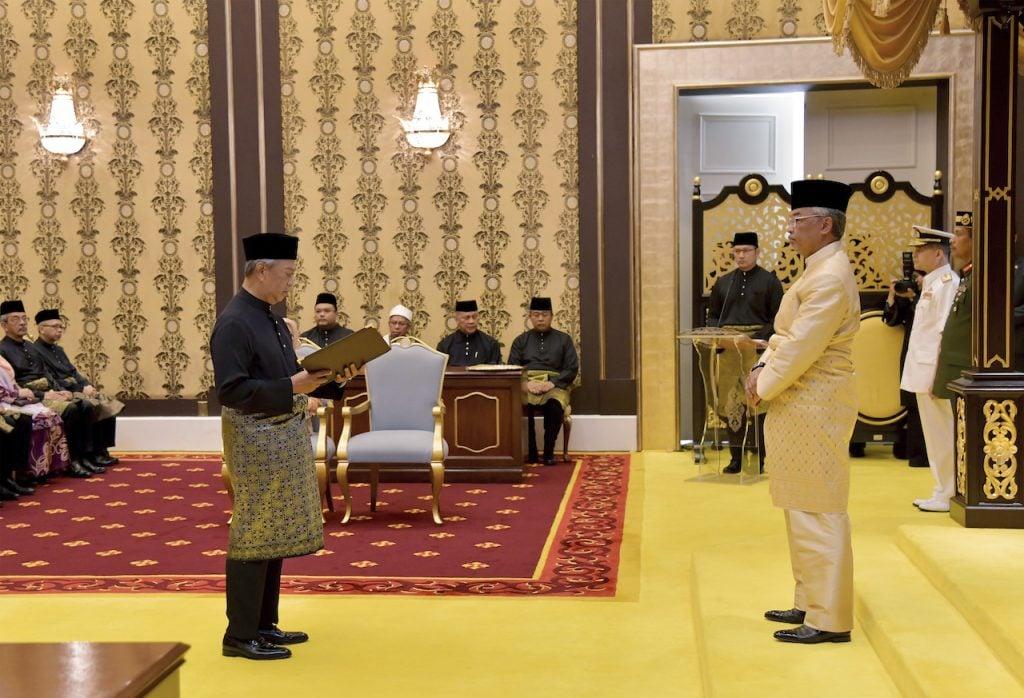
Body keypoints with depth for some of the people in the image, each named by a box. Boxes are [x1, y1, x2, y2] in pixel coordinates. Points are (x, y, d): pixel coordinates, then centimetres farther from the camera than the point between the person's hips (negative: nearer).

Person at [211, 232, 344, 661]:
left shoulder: (270, 318, 12)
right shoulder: (234, 323, -17)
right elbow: (230, 390, -23)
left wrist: (328, 378, 3)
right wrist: (290, 388, -26)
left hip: (284, 438, 9)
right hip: (256, 440, -9)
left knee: (274, 534, 14)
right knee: (253, 537, -2)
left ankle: (264, 625, 25)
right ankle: (240, 636, 8)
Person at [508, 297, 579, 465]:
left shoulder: (563, 339, 17)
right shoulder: (521, 340, 20)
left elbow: (572, 369, 7)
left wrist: (552, 382, -10)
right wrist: (527, 383, -10)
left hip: (554, 385, -1)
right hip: (526, 384, 1)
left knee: (555, 405, -36)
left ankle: (549, 452, -19)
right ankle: (530, 452, -19)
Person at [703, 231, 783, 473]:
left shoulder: (770, 281, 4)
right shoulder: (723, 283, 14)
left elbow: (777, 319, -1)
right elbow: (713, 316, 15)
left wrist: (764, 339, -17)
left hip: (757, 348, -3)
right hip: (728, 349, 4)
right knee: (729, 403, 4)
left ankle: (760, 457, 7)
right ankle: (736, 457, 13)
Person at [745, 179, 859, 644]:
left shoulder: (830, 278, -18)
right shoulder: (817, 271, 15)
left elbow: (802, 347, -21)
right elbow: (786, 335, 17)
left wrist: (764, 387, -10)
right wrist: (762, 368, 1)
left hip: (814, 408, -10)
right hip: (801, 406, 10)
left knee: (817, 513, -4)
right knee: (803, 508, 17)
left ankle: (829, 620, 3)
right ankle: (811, 603, 27)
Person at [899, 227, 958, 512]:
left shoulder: (947, 282, -14)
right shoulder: (932, 283, 17)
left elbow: (947, 333, -19)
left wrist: (938, 377, -21)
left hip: (934, 372, -10)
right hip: (923, 372, 10)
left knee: (941, 436, -2)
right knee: (936, 436, 14)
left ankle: (946, 496, 5)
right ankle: (943, 491, 21)